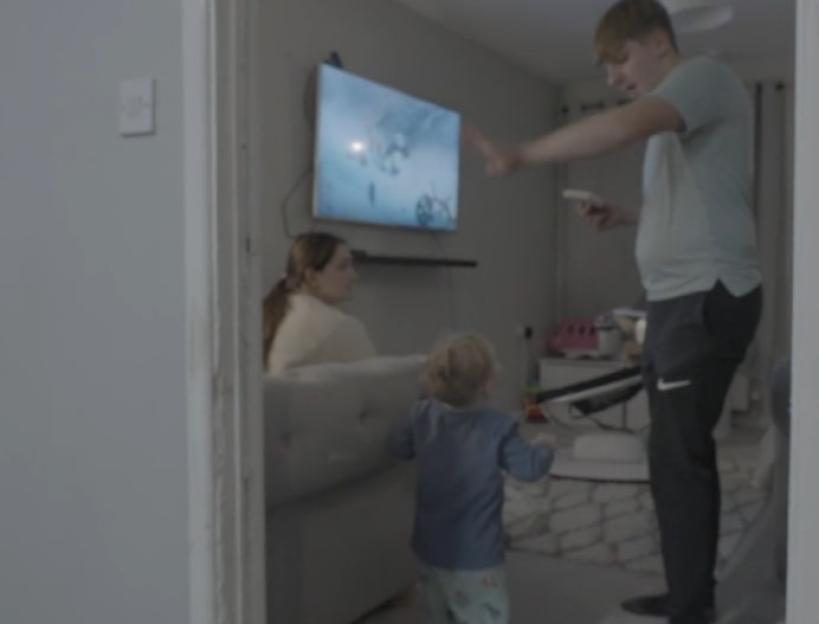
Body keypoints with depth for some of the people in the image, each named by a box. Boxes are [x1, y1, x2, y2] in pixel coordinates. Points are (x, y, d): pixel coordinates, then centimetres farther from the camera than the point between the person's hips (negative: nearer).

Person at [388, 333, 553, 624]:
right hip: (475, 556, -6)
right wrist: (542, 448, 12)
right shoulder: (498, 427, -19)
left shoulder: (422, 415, -6)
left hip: (430, 548, 6)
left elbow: (398, 447, 9)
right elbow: (528, 468, -9)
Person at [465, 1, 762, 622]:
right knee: (680, 451, 13)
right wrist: (626, 215, 14)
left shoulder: (705, 75, -7)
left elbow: (622, 127, -28)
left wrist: (519, 154, -23)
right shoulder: (672, 115, 22)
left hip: (708, 297, -10)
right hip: (680, 299, 10)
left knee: (678, 455, -9)